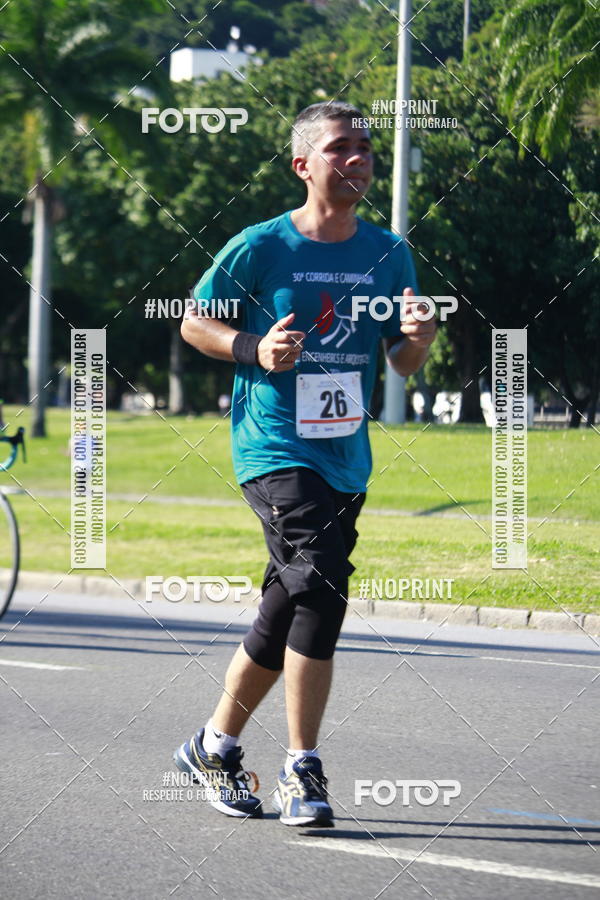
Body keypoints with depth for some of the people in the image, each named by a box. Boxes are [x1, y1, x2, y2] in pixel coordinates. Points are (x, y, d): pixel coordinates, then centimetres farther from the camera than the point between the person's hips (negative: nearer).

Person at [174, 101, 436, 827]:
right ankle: (301, 770, -15)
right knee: (320, 589, -21)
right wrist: (255, 350, -14)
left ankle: (214, 746, 31)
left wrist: (418, 342, -11)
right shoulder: (261, 247, -6)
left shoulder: (389, 254, 7)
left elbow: (401, 361, 12)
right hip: (274, 448, -6)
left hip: (345, 459, 6)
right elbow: (194, 323, 4)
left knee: (286, 612, 13)